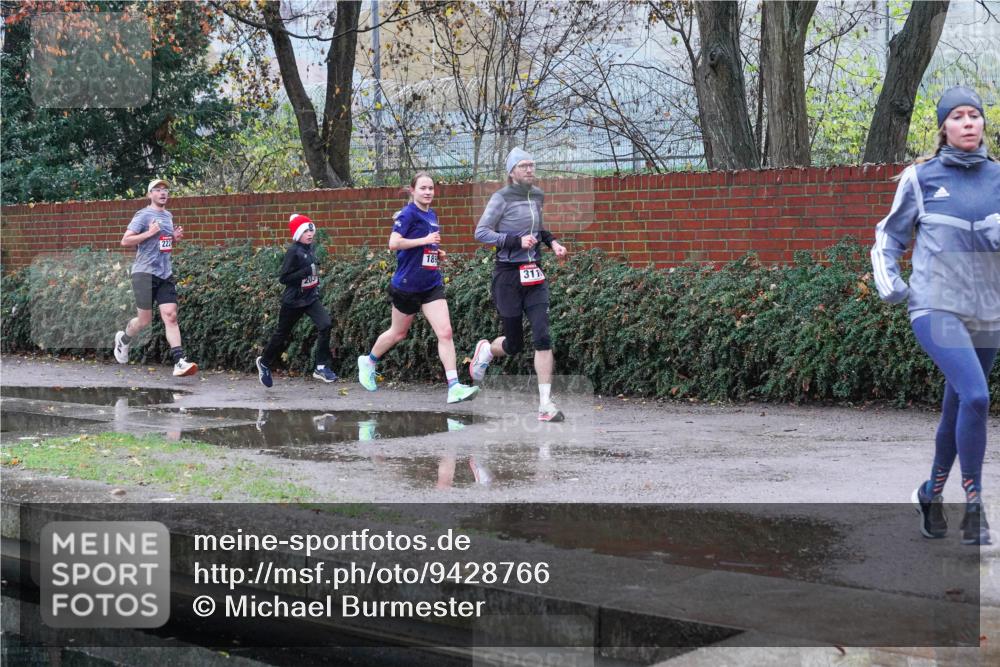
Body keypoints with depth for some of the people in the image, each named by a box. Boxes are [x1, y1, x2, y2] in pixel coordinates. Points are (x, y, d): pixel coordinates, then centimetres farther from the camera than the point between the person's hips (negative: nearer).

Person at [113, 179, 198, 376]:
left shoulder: (168, 216, 16)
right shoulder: (143, 215, -6)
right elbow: (125, 241, -12)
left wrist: (176, 237, 9)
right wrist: (150, 232, -19)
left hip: (165, 274, 6)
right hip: (145, 272, -6)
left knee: (171, 316, -7)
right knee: (145, 320, 1)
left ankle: (179, 362, -14)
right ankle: (123, 339, 32)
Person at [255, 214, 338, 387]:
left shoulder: (309, 248, 4)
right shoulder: (293, 251, -18)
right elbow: (283, 278, -21)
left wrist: (316, 279, 11)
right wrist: (306, 271, -27)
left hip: (311, 297, 6)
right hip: (294, 300, -6)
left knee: (325, 325, -15)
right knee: (282, 334, 10)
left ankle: (321, 366, -8)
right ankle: (264, 362, 35)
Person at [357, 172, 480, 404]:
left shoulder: (432, 215, 11)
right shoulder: (408, 214, -11)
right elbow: (394, 243, -24)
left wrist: (437, 253, 7)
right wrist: (425, 240, -24)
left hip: (432, 285, 6)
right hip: (407, 285, -6)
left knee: (445, 332, -9)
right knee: (398, 333, 12)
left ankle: (454, 387, -12)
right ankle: (368, 362, 39)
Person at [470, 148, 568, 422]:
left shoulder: (537, 195, 10)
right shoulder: (502, 197, -9)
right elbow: (481, 233, -12)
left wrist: (551, 241, 9)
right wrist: (517, 240, -20)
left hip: (534, 275, 5)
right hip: (508, 275, -4)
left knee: (542, 337, -10)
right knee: (514, 344, 5)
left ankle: (546, 404, -8)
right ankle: (486, 351, 41)